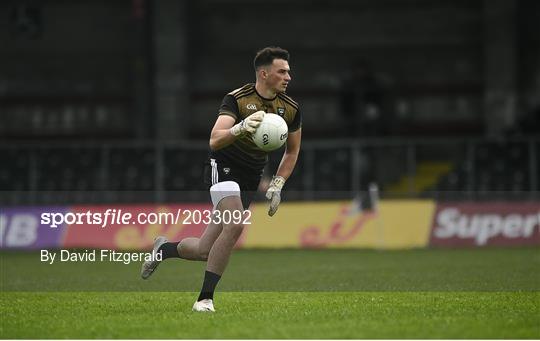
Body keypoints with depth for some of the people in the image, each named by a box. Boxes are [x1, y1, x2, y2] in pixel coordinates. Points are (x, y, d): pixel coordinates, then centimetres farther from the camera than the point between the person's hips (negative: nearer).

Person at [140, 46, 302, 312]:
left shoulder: (290, 108, -1)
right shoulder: (237, 99, -16)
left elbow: (292, 151, 15)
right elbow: (215, 141, -27)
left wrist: (277, 185, 5)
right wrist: (240, 127, -46)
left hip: (250, 180, 5)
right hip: (223, 167, -5)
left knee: (205, 251, 1)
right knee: (235, 226, -31)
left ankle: (163, 248, 33)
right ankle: (205, 298, -22)